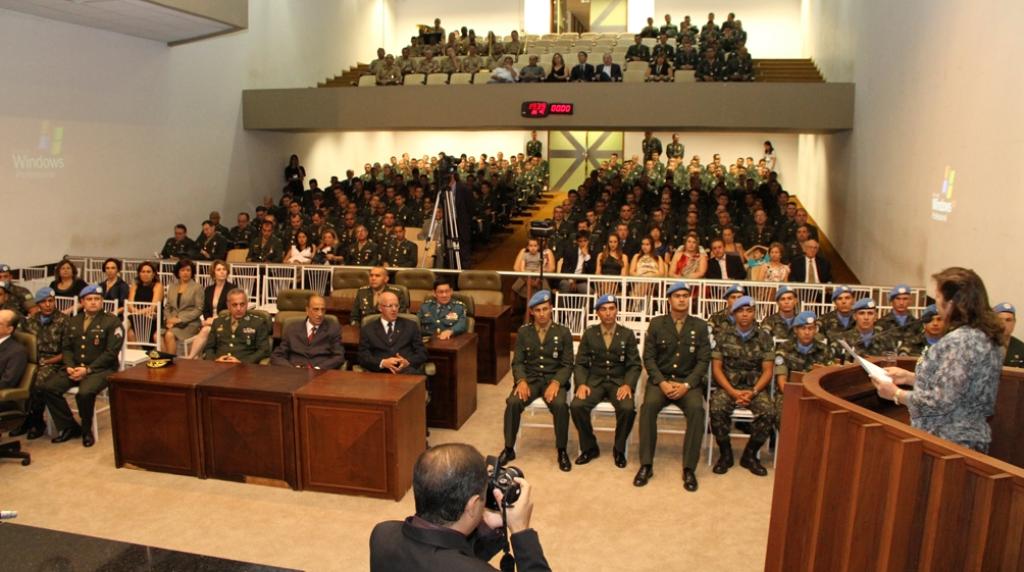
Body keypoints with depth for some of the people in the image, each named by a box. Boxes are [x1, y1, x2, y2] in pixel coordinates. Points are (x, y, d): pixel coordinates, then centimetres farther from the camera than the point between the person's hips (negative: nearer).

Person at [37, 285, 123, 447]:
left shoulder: (112, 322, -2)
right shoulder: (73, 321, 18)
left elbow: (111, 353, -9)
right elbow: (66, 347, 15)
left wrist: (87, 369, -16)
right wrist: (69, 366, -5)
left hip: (100, 369, -6)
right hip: (75, 368, 6)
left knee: (84, 393, -34)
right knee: (46, 387, -17)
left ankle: (86, 430, -5)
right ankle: (69, 427, -1)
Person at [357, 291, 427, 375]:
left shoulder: (410, 325, 18)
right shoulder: (368, 330, 15)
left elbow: (422, 353, 12)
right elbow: (363, 357, 5)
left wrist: (408, 362, -10)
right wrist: (383, 363, -14)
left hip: (408, 370, 0)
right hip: (381, 372, 0)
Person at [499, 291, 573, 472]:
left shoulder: (563, 332, 0)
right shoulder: (523, 332, 5)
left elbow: (567, 365, -2)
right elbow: (517, 362, 4)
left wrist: (556, 382, -20)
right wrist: (521, 381, -16)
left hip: (554, 379, -1)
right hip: (530, 378, 2)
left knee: (560, 405, -32)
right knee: (513, 402, -28)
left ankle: (562, 451, -10)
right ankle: (509, 449, -8)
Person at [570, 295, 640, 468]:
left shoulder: (628, 334, 3)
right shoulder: (589, 333, 5)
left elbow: (634, 365, 0)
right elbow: (580, 363, 3)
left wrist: (628, 385, -19)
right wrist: (581, 383, -15)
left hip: (619, 381, -1)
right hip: (595, 380, 1)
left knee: (628, 409, -31)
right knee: (577, 406, -27)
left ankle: (619, 450, -4)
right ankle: (589, 448, -3)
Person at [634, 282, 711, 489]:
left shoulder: (700, 326, 6)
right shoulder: (656, 324, 6)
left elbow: (704, 360, 0)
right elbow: (648, 357, 1)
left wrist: (686, 385, -14)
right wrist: (662, 382, -14)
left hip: (689, 382, 0)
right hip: (660, 380, 0)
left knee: (696, 409, -31)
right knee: (648, 405, -31)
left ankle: (689, 468, -21)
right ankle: (646, 465, -22)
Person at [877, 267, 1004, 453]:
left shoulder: (959, 341, -20)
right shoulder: (985, 336, 9)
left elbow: (941, 401, -22)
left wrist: (896, 394, -10)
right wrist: (910, 377, 13)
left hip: (951, 443, -9)